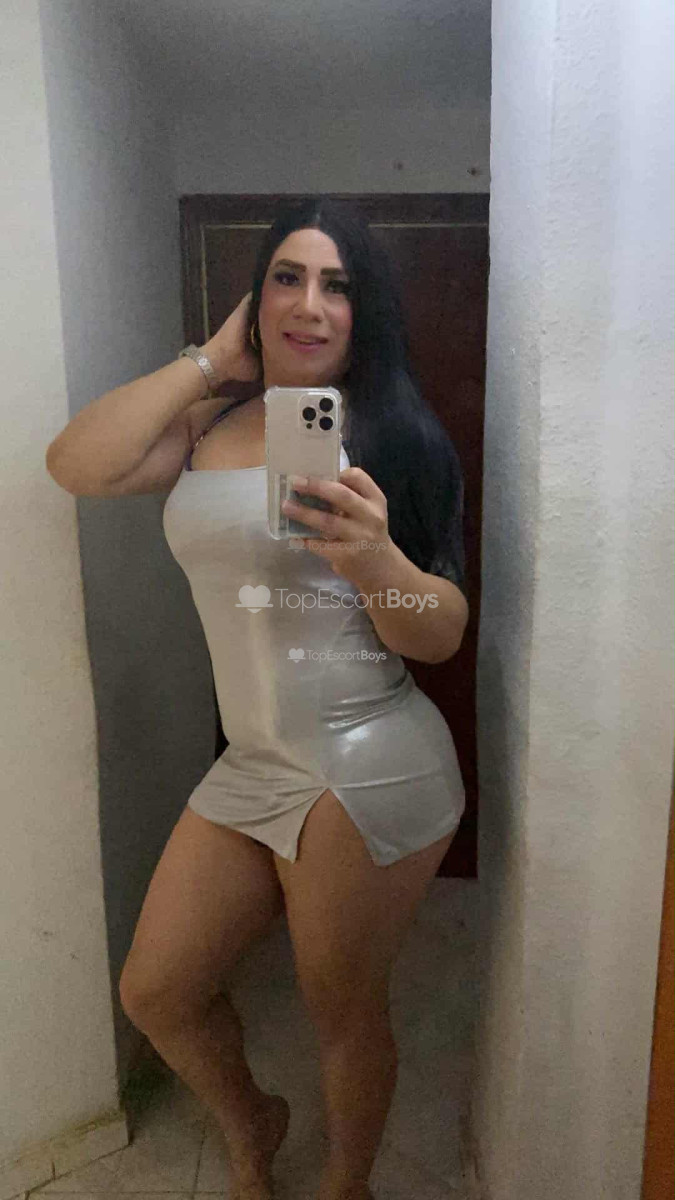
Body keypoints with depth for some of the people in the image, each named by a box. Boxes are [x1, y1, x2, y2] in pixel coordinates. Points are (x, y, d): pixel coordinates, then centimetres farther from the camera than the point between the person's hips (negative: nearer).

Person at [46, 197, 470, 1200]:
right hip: (251, 767, 6)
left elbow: (442, 637, -9)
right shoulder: (210, 427, 8)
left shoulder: (391, 433, -6)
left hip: (367, 772, -5)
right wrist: (211, 360, -2)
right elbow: (76, 466, -7)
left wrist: (377, 561, -30)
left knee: (345, 1012, 13)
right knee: (154, 994, 16)